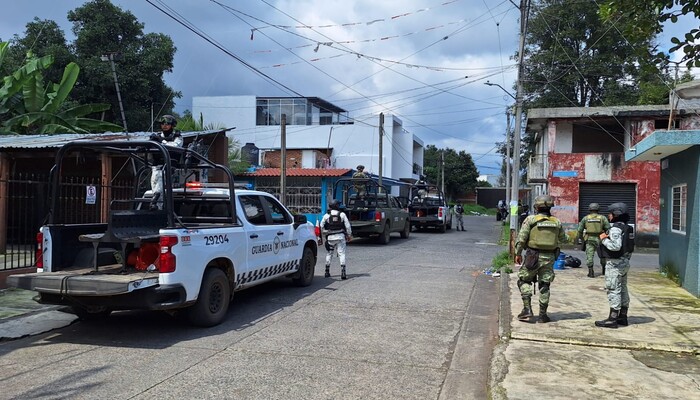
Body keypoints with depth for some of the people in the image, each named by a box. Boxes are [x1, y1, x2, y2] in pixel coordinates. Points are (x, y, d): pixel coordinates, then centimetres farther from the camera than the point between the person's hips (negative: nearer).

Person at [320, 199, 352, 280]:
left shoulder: (326, 215, 0)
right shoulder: (342, 214, -2)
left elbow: (321, 226, 3)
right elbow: (347, 226, -1)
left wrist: (325, 233, 18)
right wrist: (349, 235, 9)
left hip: (330, 237, 1)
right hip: (340, 237, -1)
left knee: (329, 253, 15)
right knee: (341, 253, -1)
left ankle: (327, 271, 21)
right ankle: (343, 273, -10)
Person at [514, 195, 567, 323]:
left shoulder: (531, 219, -8)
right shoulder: (557, 222, 4)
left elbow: (521, 238, -10)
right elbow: (563, 240, 14)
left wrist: (518, 253, 1)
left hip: (533, 256, -3)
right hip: (549, 257, 3)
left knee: (524, 280, 12)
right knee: (544, 285, 10)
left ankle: (527, 308, 0)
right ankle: (543, 315, 13)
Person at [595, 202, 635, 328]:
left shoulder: (615, 228, -18)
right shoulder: (627, 228, 13)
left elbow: (616, 246, -29)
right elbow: (630, 248, 17)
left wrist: (604, 239, -16)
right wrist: (626, 259, 21)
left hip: (615, 263, -10)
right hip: (625, 262, 10)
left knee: (613, 290, -8)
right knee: (623, 289, 14)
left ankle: (612, 319, -6)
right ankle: (623, 317, 21)